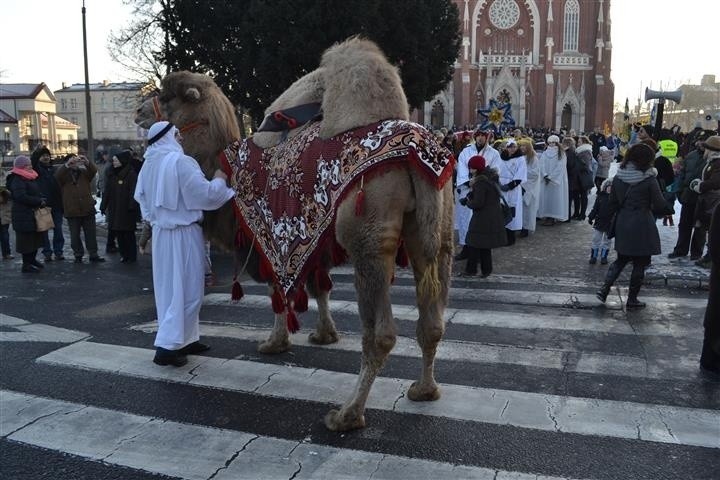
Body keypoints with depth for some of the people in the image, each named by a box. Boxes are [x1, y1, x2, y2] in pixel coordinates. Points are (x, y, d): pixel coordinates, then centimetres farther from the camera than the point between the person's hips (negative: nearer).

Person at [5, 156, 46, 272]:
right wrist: (39, 201, -18)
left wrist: (41, 199, 5)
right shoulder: (17, 180, -14)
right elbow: (21, 197, -24)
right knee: (27, 240, -5)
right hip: (24, 216, -9)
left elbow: (35, 193, 26)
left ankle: (32, 260, 27)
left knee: (35, 238, 15)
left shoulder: (30, 178, 16)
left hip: (33, 214, 9)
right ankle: (26, 265, 2)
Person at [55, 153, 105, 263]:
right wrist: (67, 164, -32)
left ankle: (93, 255, 13)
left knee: (91, 233, 6)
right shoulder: (64, 175, 4)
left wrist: (86, 162, -29)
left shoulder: (84, 172, 8)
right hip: (72, 211, -1)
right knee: (75, 235, 6)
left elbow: (94, 170, -10)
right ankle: (78, 255, 18)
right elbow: (57, 174, -18)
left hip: (87, 209, 1)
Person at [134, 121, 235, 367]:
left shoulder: (149, 164, 6)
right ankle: (168, 345, -4)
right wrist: (219, 180, 1)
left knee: (169, 288, 14)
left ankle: (185, 339, 24)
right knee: (185, 289, -2)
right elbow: (206, 194, -16)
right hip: (183, 232, -8)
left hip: (161, 231, 8)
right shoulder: (179, 161, -17)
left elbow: (141, 196, 18)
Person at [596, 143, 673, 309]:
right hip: (642, 226, -5)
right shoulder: (649, 180, -14)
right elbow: (660, 206, -9)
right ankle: (632, 299, 15)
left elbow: (613, 203, 8)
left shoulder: (618, 177, 1)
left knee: (621, 259, 19)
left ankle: (604, 289, 5)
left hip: (622, 225, 5)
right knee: (640, 263, 9)